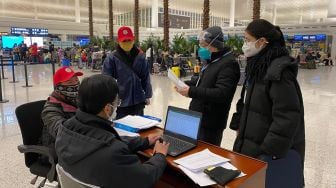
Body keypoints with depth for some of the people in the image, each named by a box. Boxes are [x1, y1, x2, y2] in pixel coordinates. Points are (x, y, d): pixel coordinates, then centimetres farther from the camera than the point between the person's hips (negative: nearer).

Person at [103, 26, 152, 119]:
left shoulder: (140, 56, -1)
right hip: (120, 102, -2)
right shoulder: (112, 58, -9)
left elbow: (146, 77, 5)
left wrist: (147, 95, 6)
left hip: (138, 101, 3)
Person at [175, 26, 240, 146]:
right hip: (199, 118, 10)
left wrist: (192, 92, -29)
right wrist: (186, 84, 5)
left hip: (210, 123, -9)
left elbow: (221, 94, -28)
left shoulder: (228, 64, -19)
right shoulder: (212, 61, 13)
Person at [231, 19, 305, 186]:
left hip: (266, 150, -8)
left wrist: (269, 152, -20)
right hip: (253, 142, 8)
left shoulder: (279, 71, -21)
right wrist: (240, 127, 16)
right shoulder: (259, 65, 6)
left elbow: (287, 118, -24)